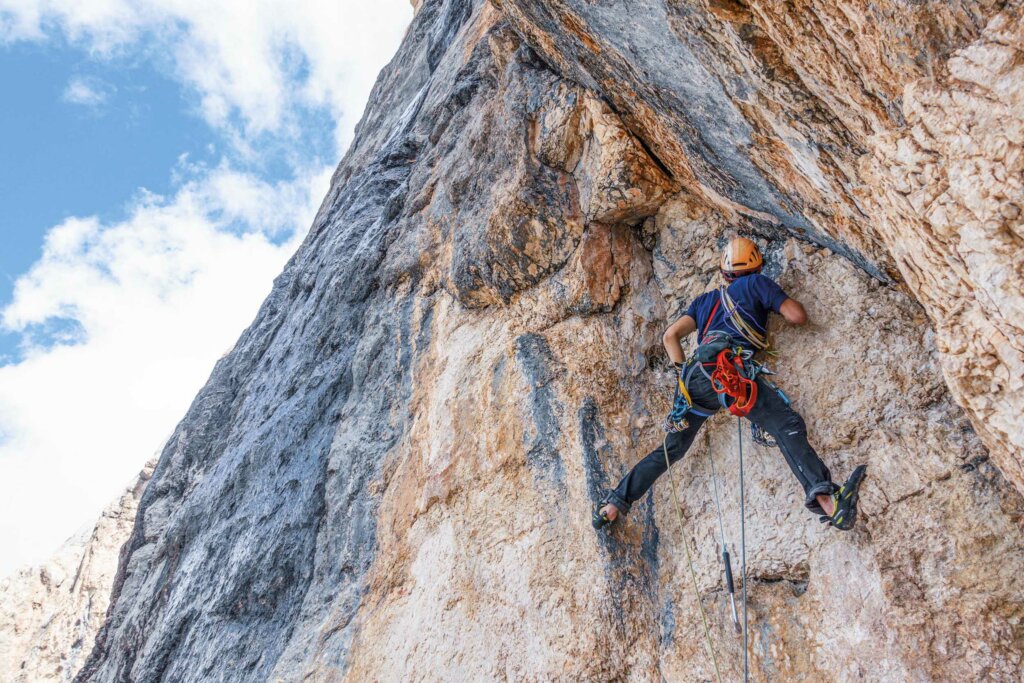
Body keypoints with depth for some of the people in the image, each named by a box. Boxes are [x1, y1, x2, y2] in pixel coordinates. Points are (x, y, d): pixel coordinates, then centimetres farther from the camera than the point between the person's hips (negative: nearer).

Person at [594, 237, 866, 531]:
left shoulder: (705, 300, 34)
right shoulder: (757, 283, 20)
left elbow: (670, 336, 28)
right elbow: (798, 316, 15)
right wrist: (787, 301, 36)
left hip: (695, 375, 6)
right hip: (730, 368, -6)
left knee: (672, 447, 17)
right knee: (788, 426, -15)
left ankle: (613, 504, 17)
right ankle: (823, 498, -40)